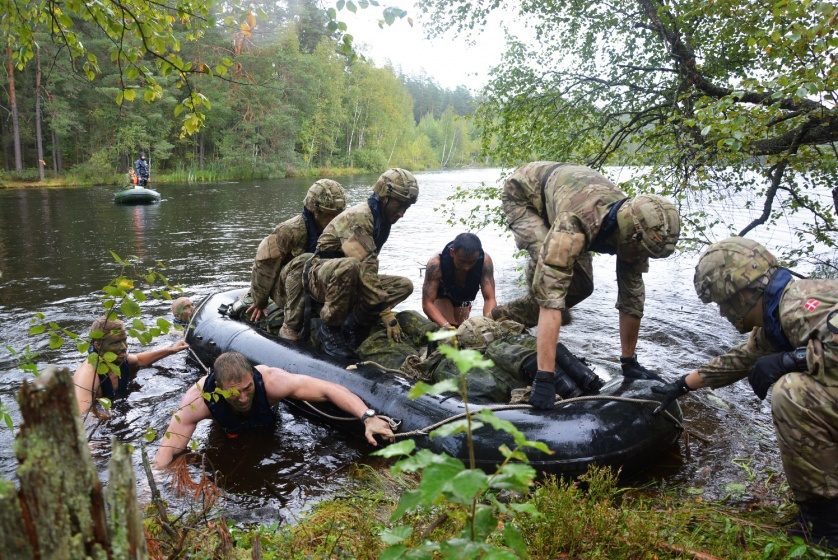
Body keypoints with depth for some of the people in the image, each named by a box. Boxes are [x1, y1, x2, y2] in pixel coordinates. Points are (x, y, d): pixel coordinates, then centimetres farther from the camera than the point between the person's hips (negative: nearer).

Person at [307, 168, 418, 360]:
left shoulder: (382, 221, 7)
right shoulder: (359, 217, -22)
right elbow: (365, 267, -30)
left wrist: (388, 315, 5)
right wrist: (387, 314, -28)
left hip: (351, 282, 8)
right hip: (320, 276, -8)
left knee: (405, 285, -5)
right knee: (349, 266, -42)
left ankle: (353, 325, -5)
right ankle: (329, 328, -21)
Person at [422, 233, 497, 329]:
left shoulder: (485, 261, -36)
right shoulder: (436, 264, -41)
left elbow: (490, 299, -33)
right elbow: (427, 304, -39)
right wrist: (447, 326, -54)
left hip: (463, 300, 3)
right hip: (441, 298, -3)